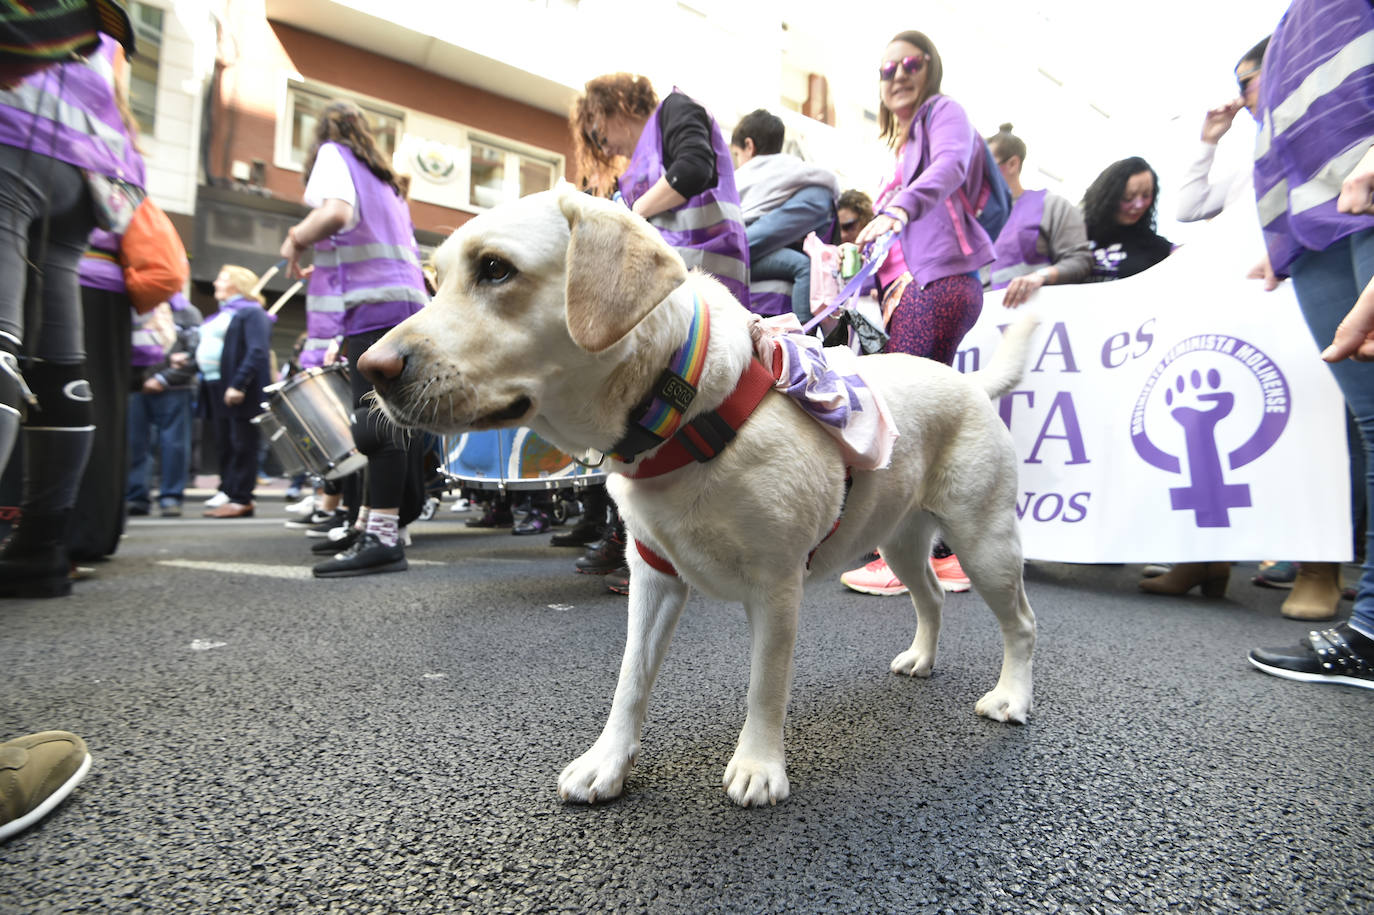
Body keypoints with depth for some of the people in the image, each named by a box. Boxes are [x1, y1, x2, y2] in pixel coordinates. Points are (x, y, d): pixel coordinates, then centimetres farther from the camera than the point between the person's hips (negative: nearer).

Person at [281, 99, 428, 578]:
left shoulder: (332, 153, 6)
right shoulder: (383, 175, 29)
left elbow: (336, 212, -16)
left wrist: (295, 239, 2)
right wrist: (323, 259, 33)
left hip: (374, 302, -9)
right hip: (408, 297, 9)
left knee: (377, 422, -13)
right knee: (389, 419, 10)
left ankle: (383, 538, -15)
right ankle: (372, 523, 17)